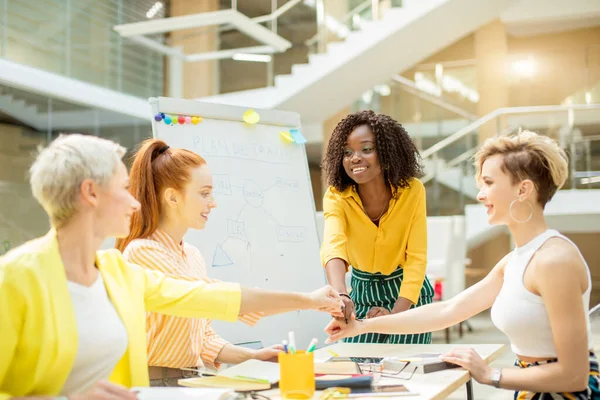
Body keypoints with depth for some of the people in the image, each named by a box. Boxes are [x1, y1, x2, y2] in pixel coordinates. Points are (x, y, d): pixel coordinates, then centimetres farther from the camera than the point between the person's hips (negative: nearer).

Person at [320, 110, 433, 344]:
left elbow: (417, 258, -21)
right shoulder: (336, 196, -20)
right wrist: (340, 295, -58)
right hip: (363, 294, 1)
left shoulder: (412, 190, -20)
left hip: (408, 293, -1)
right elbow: (333, 246, -38)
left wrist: (395, 314, -35)